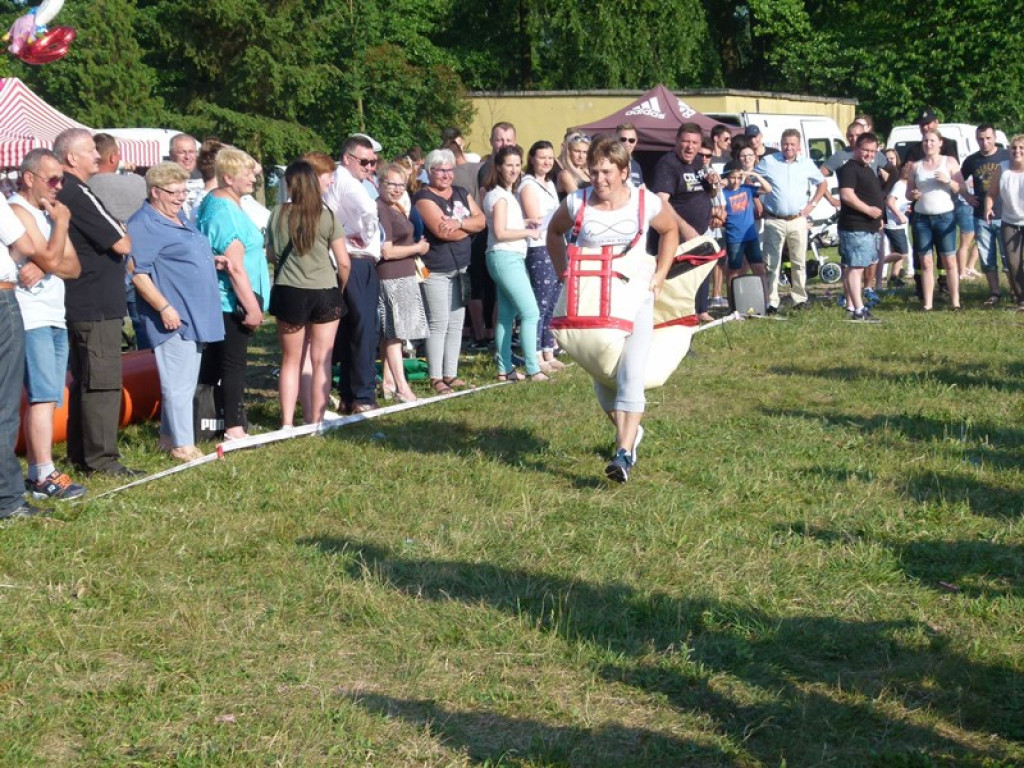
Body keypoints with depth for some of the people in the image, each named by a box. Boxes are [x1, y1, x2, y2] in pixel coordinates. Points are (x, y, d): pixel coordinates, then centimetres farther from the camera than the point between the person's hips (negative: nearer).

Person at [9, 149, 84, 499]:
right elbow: (51, 259, -16)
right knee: (44, 396, -14)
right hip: (31, 318, -9)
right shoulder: (18, 211, -7)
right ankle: (45, 476, -16)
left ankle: (36, 475, 10)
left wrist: (42, 267, -8)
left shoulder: (47, 213, 19)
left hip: (55, 318, 9)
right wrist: (61, 222, -4)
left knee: (46, 398, 7)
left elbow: (73, 267, 11)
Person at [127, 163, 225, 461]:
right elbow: (138, 273, -20)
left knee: (185, 383, 15)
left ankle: (169, 437, 25)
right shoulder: (144, 225, -13)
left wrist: (215, 262, 15)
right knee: (179, 384, -6)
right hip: (174, 319, -10)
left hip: (196, 315, 10)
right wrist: (164, 308, -24)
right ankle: (183, 445, 0)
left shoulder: (180, 219, 18)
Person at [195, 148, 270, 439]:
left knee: (212, 360, 16)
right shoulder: (226, 212, -20)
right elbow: (236, 268, -22)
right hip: (232, 301, -10)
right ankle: (234, 427, 2)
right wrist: (252, 307, -20)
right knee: (234, 363, -3)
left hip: (217, 302, 10)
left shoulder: (212, 202, 12)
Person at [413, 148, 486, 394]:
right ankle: (435, 378, -4)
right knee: (438, 323, -8)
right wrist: (468, 227, -5)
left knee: (456, 323, 8)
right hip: (435, 270, -7)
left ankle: (450, 374, 15)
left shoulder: (461, 194, 14)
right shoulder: (424, 198, -9)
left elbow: (481, 220, 3)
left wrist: (459, 222, -16)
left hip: (459, 268, 7)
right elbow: (441, 230, -21)